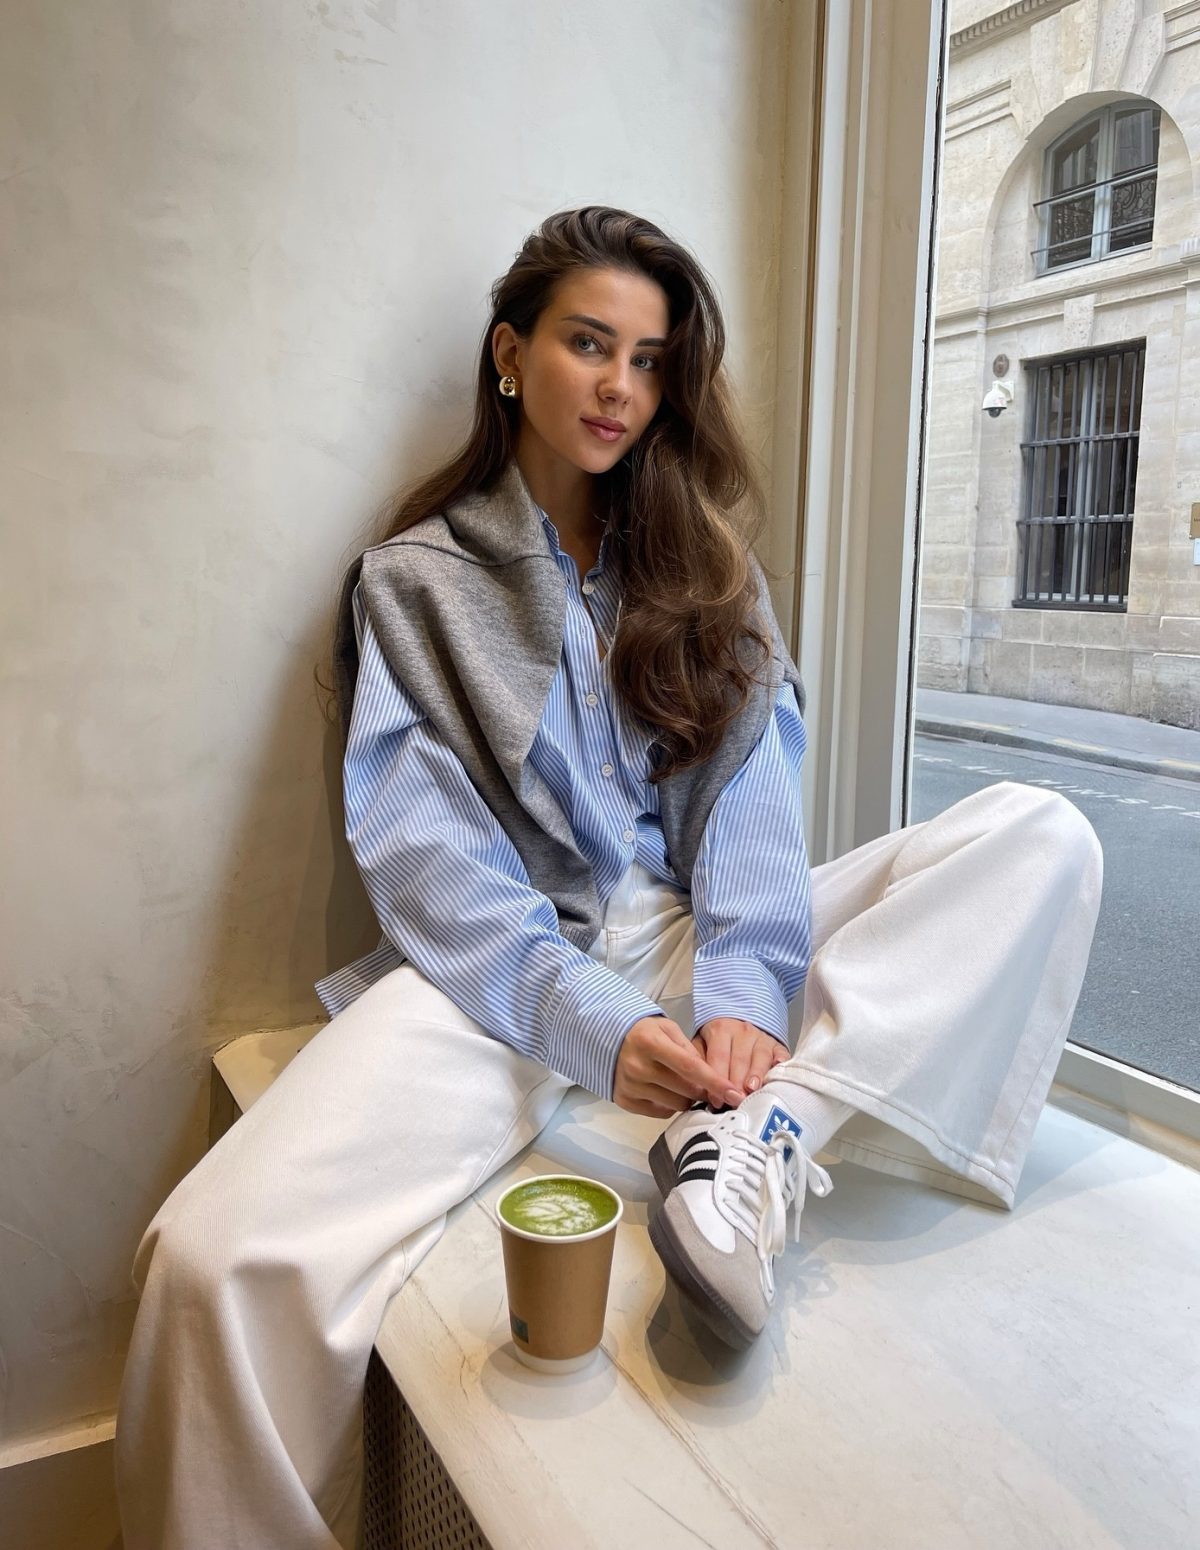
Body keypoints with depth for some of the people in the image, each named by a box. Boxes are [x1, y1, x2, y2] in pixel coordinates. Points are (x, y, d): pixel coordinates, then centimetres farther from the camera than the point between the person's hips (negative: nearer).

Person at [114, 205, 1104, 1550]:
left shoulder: (698, 559, 15)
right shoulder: (415, 580, 5)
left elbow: (748, 785, 1)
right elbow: (427, 855, -7)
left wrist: (742, 989, -18)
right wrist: (592, 1025, -22)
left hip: (693, 937, 4)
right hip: (503, 966, -3)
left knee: (1043, 836, -15)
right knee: (218, 1259, -28)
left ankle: (762, 1128, -28)